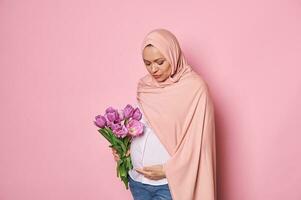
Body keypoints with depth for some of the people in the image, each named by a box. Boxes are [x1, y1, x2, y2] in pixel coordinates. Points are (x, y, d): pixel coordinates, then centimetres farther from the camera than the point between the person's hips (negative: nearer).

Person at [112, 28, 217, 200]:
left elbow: (198, 141, -12)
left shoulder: (195, 88, -12)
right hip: (137, 179, 5)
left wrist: (167, 169, -14)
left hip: (171, 183, -5)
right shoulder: (144, 85, 5)